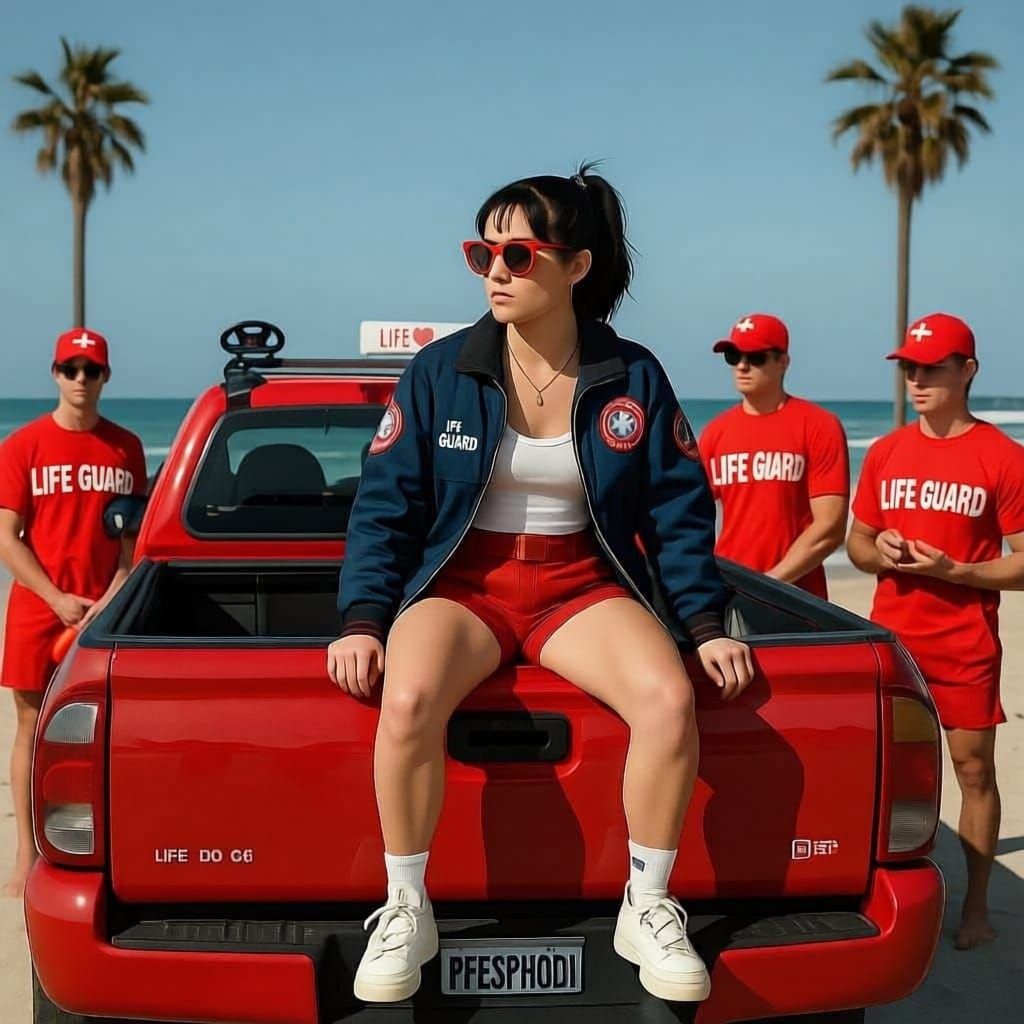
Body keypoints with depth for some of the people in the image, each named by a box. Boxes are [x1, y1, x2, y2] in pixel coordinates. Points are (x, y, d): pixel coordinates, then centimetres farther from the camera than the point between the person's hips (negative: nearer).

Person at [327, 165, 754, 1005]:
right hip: (461, 581, 0)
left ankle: (647, 909, -6)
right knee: (408, 699, -34)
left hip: (581, 585, 1)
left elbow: (678, 511, 5)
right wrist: (363, 620, -13)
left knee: (669, 699, -29)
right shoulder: (440, 371, -3)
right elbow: (386, 503, -1)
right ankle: (406, 911, -11)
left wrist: (706, 623, -4)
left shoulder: (633, 377, 0)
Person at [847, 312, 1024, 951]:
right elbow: (857, 542, 16)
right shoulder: (886, 453, 8)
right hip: (890, 636, 4)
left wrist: (952, 570, -19)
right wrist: (878, 553, -6)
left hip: (965, 645, -4)